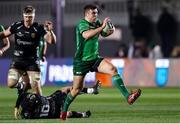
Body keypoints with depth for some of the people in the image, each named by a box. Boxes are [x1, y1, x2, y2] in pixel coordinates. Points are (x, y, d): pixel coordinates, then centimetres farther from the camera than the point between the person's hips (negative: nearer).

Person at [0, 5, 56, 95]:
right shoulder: (17, 26, -2)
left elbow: (52, 41, -16)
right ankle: (20, 86, 24)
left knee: (35, 86, -8)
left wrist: (50, 31, -34)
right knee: (11, 84, -10)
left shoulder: (39, 28, -8)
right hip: (18, 60, 2)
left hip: (32, 61, -2)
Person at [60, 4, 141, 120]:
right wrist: (102, 27, -39)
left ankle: (128, 96, -26)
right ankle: (64, 110, 24)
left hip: (95, 58, 5)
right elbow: (86, 35, -37)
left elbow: (104, 34, 22)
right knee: (77, 89, 1)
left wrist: (110, 31, -2)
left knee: (113, 69, -19)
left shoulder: (97, 22, 4)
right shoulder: (82, 24, -16)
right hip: (81, 61, -5)